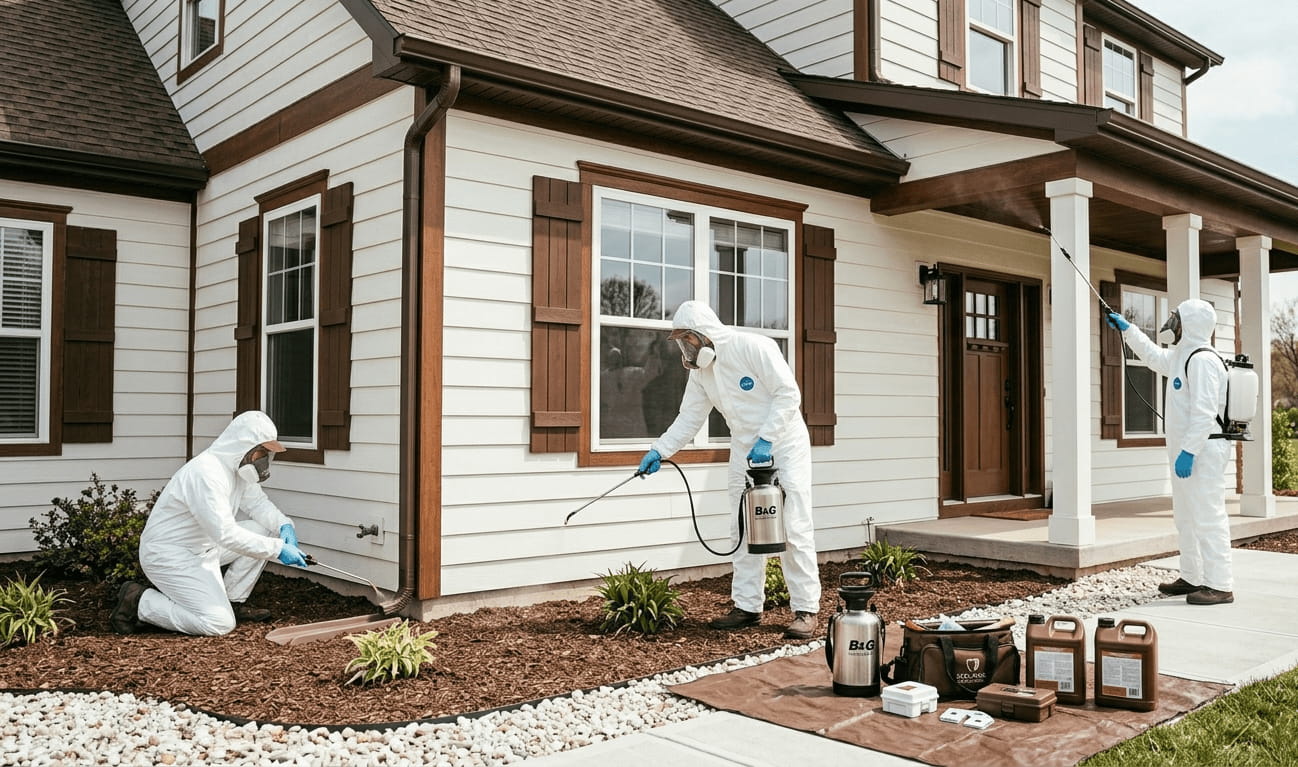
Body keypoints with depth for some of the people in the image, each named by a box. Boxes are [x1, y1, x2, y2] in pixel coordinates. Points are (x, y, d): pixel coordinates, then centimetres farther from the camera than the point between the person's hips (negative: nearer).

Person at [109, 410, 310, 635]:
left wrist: (284, 525, -9)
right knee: (219, 623, -18)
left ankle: (233, 603, 10)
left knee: (263, 530, 0)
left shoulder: (238, 466, 1)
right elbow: (225, 534, -33)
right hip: (168, 554, -10)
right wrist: (277, 549, -30)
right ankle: (138, 602, -2)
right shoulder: (205, 473, -28)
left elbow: (257, 503, 11)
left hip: (203, 547, 10)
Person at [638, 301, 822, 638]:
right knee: (744, 531, 8)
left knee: (794, 530, -6)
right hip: (745, 452, 7)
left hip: (784, 445, -7)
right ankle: (748, 606, 17)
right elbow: (689, 418, 6)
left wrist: (766, 439, -24)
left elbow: (789, 394, -20)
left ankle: (807, 609, 1)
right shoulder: (700, 369, 3)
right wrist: (659, 450, -5)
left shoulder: (754, 347, -19)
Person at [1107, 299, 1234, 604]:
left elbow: (1204, 412, -24)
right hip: (1186, 451, 11)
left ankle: (1220, 585, -5)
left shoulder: (1202, 360, -17)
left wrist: (1189, 451, -26)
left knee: (1207, 517, -9)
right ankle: (1192, 578, 25)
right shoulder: (1181, 356, 15)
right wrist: (1127, 329, 38)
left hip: (1203, 450, -11)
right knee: (1185, 518, 16)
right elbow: (1153, 355, 38)